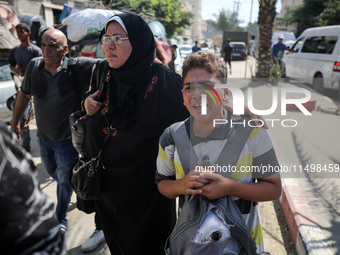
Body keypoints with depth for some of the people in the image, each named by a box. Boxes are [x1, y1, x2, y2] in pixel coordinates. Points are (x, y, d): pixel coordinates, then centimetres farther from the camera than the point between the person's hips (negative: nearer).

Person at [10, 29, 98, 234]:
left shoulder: (76, 67, -20)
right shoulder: (34, 66, -5)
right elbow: (24, 94, 9)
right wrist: (15, 121, 15)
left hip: (67, 138, -5)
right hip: (43, 136, 5)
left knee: (64, 180, 11)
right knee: (52, 172, 26)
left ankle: (61, 219, 35)